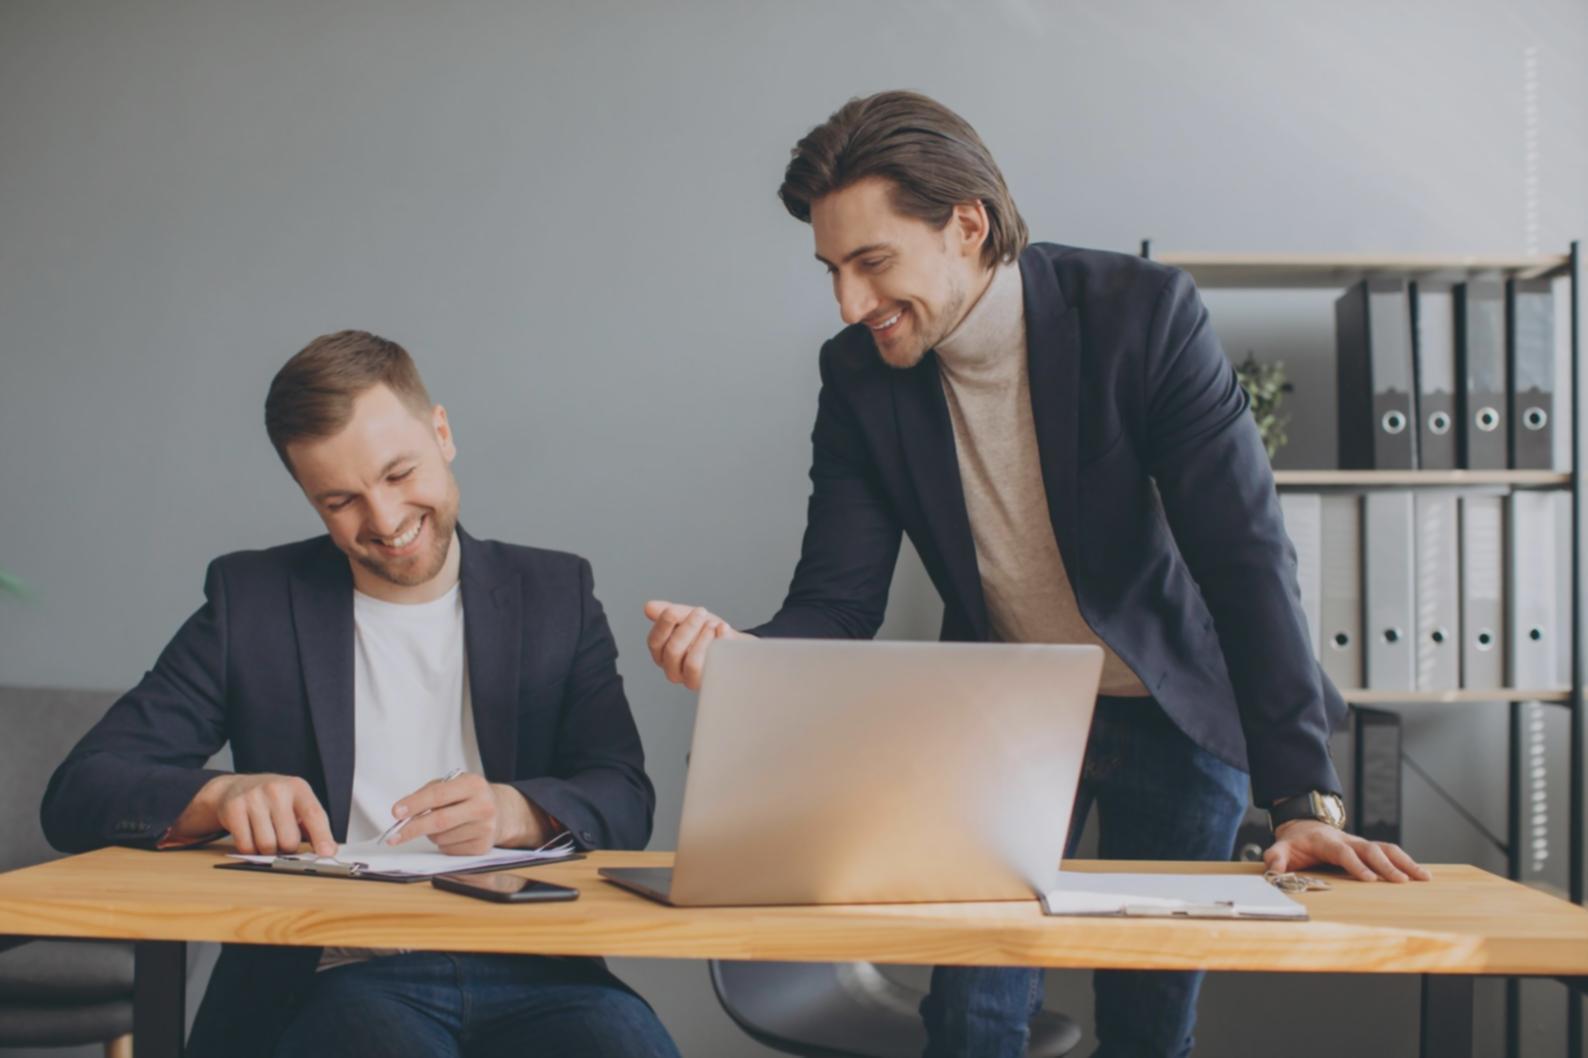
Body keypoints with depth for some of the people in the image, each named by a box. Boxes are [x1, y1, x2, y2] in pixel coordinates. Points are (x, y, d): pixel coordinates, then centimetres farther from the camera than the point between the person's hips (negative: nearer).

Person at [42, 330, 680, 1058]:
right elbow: (78, 792, 4)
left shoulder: (555, 594, 12)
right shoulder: (253, 599, 9)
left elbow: (627, 801, 3)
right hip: (330, 980, -1)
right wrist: (220, 796, -17)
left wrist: (514, 811, -19)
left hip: (527, 971, 2)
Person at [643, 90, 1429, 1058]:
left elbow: (1248, 553, -24)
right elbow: (837, 601, -10)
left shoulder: (1145, 313, -21)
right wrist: (741, 657, -34)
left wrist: (1307, 800, -30)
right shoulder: (857, 375, -11)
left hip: (1175, 712, -2)